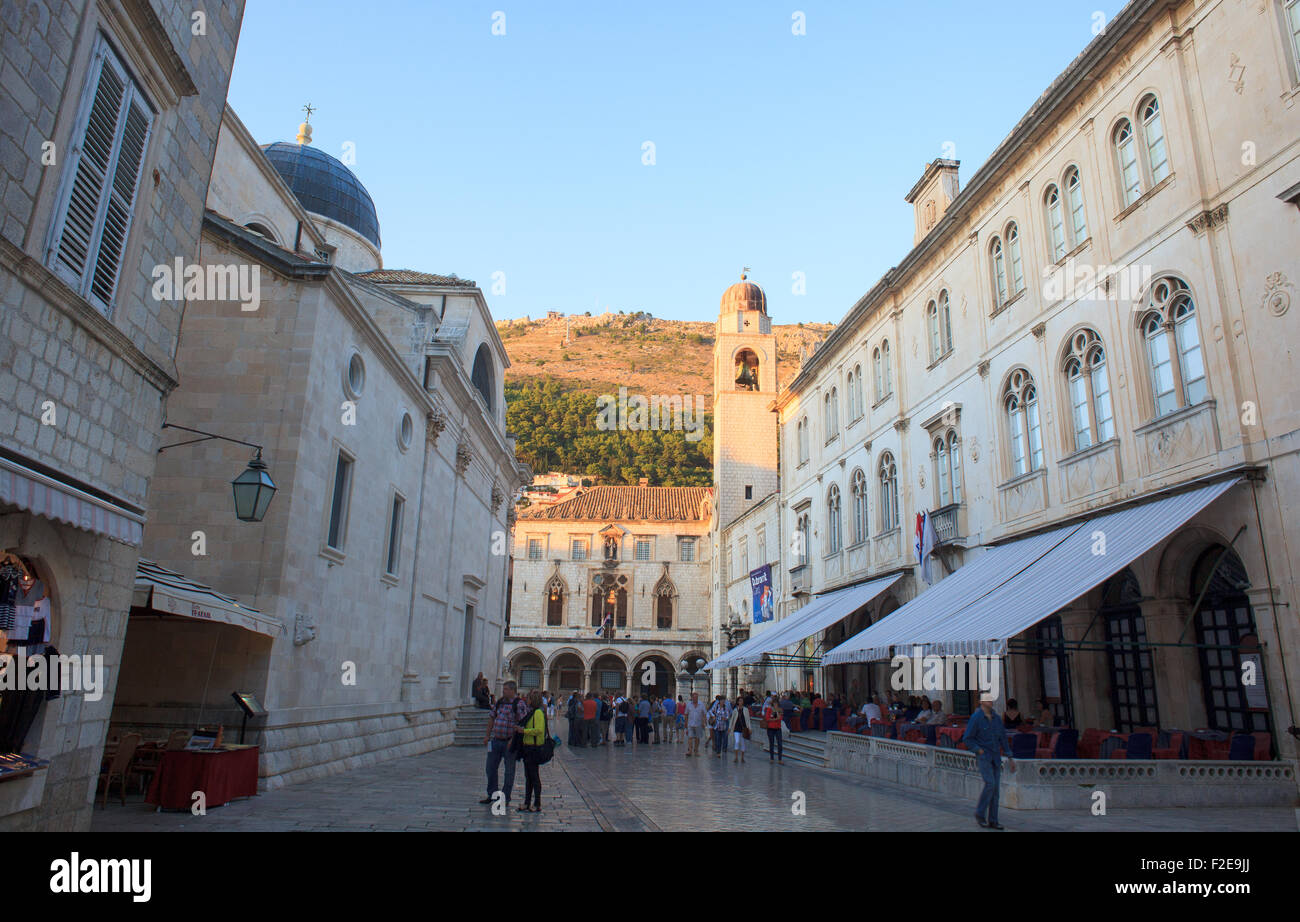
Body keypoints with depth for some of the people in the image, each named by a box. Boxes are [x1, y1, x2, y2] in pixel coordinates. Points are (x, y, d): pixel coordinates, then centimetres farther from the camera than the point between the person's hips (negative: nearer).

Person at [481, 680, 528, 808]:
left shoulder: (519, 704, -12)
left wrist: (513, 740, -20)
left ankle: (506, 798, 15)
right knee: (491, 768, 12)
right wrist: (487, 735, 12)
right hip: (496, 741, 6)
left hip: (509, 742, -6)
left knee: (509, 771, 4)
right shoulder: (499, 703, 8)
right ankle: (492, 794, 28)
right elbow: (492, 719, 16)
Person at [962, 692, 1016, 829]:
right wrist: (979, 751, -15)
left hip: (996, 758, 6)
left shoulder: (996, 718, 9)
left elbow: (1003, 738, 14)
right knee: (990, 784, -18)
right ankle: (979, 814, -2)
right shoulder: (975, 718, -9)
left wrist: (1010, 757, 11)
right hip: (983, 756, -6)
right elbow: (967, 739, -8)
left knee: (995, 787, 4)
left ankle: (992, 821, 11)